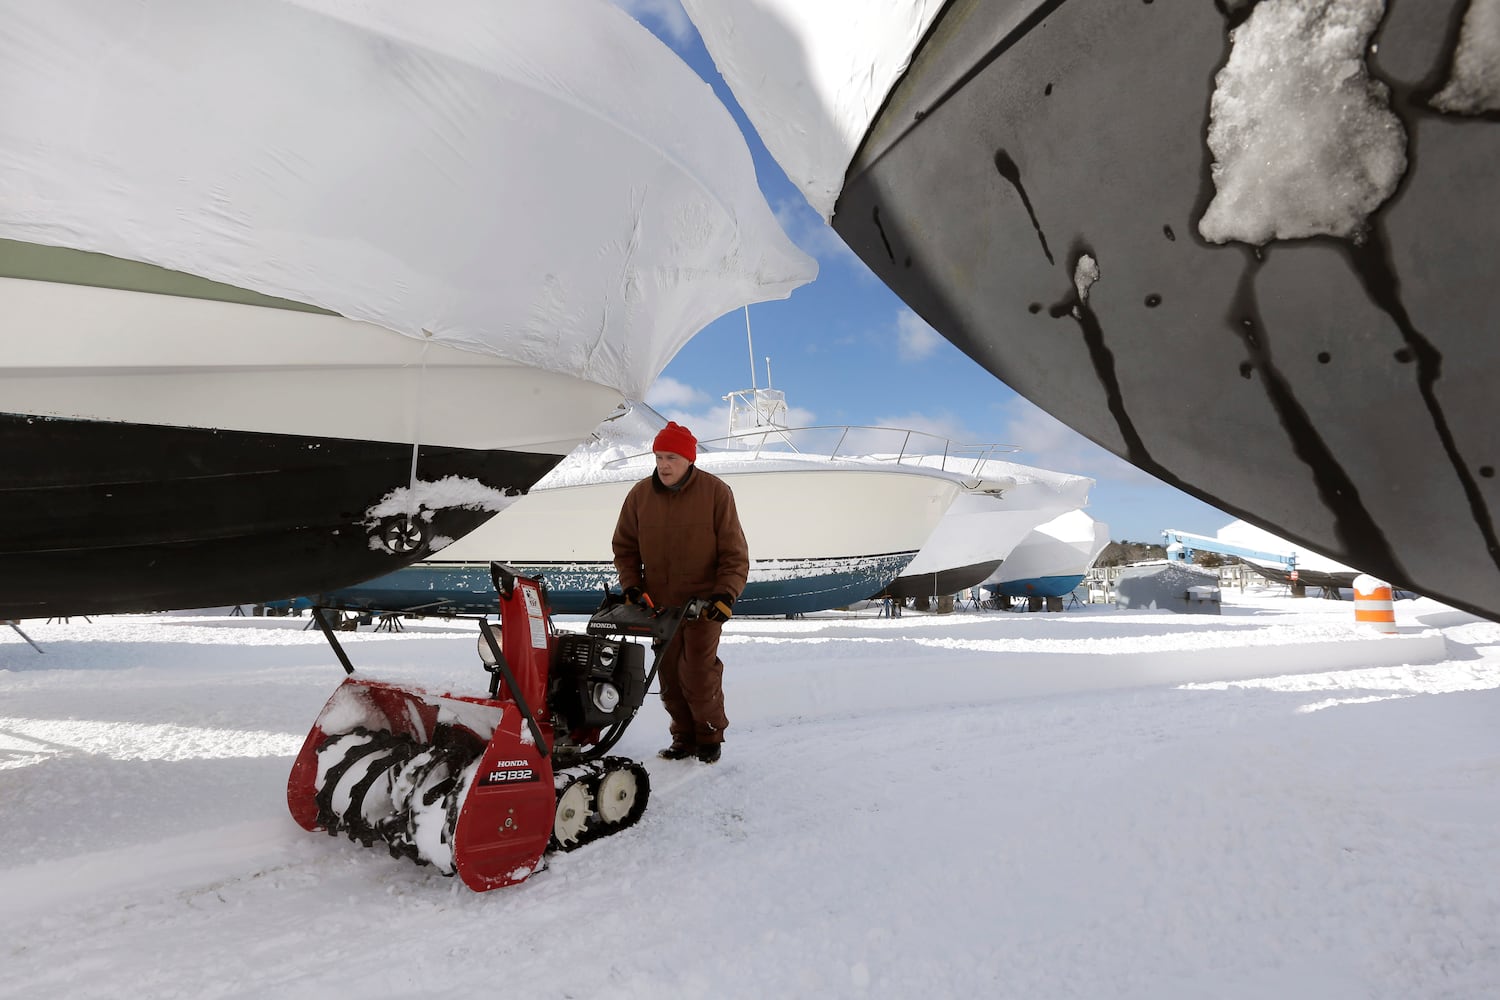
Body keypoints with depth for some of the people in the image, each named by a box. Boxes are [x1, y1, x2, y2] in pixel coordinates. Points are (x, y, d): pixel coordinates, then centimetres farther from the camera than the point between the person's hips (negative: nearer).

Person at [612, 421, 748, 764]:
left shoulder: (716, 492, -10)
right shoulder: (640, 495, -1)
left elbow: (734, 552, -8)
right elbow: (624, 547, 9)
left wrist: (725, 595, -17)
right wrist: (631, 586, -3)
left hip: (704, 602, -3)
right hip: (659, 603, 4)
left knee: (698, 674, -7)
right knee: (669, 675, 8)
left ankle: (710, 736, 15)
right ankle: (685, 737, 25)